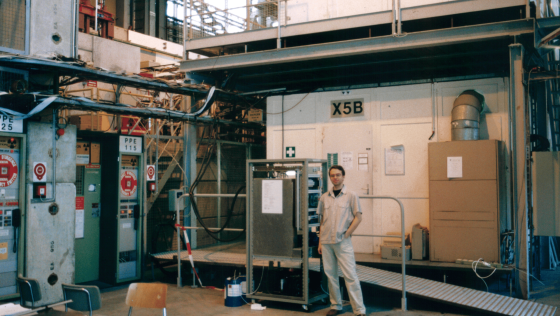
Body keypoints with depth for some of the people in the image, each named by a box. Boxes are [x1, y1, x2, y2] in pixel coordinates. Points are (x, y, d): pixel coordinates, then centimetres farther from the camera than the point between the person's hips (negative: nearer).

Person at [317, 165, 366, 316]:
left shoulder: (350, 196, 0)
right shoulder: (324, 197, 10)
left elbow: (358, 217, -1)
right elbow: (322, 220, 14)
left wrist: (346, 234, -7)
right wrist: (320, 241, 10)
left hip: (343, 241, -4)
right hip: (326, 241, 4)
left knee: (350, 275, -6)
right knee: (331, 275, 8)